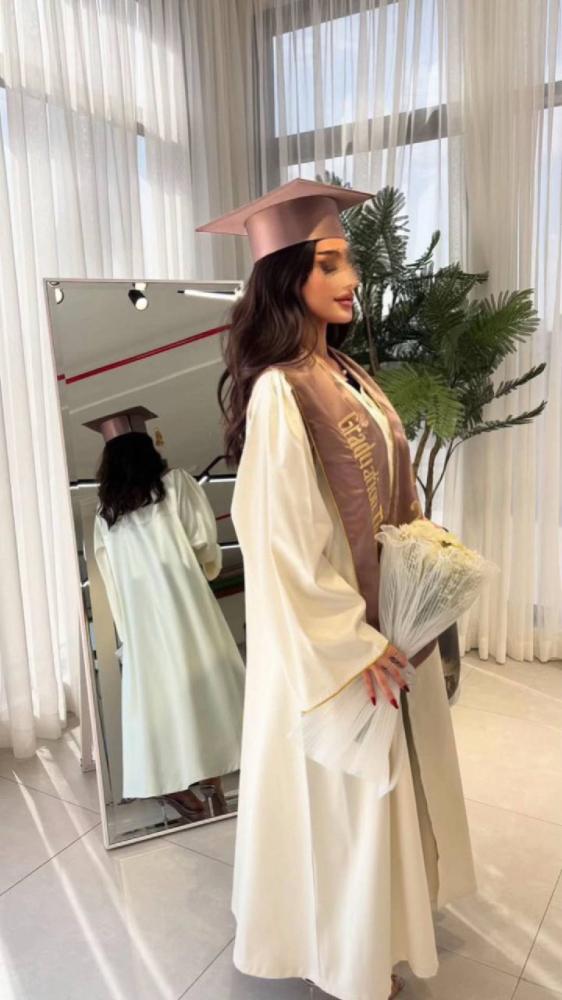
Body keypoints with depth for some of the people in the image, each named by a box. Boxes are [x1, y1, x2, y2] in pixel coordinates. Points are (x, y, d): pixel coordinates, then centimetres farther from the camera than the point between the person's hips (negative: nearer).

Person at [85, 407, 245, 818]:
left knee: (158, 689, 8)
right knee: (201, 685, 4)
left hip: (139, 614, 4)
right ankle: (211, 780, 9)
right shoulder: (174, 482, 1)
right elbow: (204, 544, -2)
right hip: (182, 604, -3)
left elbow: (110, 575, 10)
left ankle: (175, 783, 16)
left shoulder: (106, 511, 11)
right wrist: (208, 569, 16)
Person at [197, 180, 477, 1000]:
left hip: (386, 609, 9)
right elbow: (284, 539, -23)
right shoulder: (278, 392, -21)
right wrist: (352, 641, -19)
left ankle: (381, 914, 49)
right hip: (332, 630, -9)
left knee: (385, 766, 24)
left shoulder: (347, 372, 6)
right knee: (342, 784, 10)